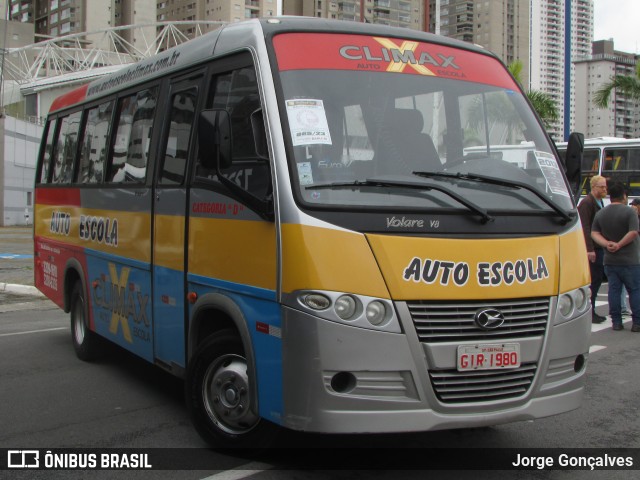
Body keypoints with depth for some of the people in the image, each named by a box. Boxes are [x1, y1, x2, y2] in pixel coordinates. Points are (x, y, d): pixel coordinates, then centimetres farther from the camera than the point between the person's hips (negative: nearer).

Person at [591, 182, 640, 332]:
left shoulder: (600, 214, 7)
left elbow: (594, 233, 3)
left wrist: (607, 244, -9)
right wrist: (619, 245, -13)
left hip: (610, 260, 5)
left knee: (614, 290, 8)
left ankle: (616, 321, 7)